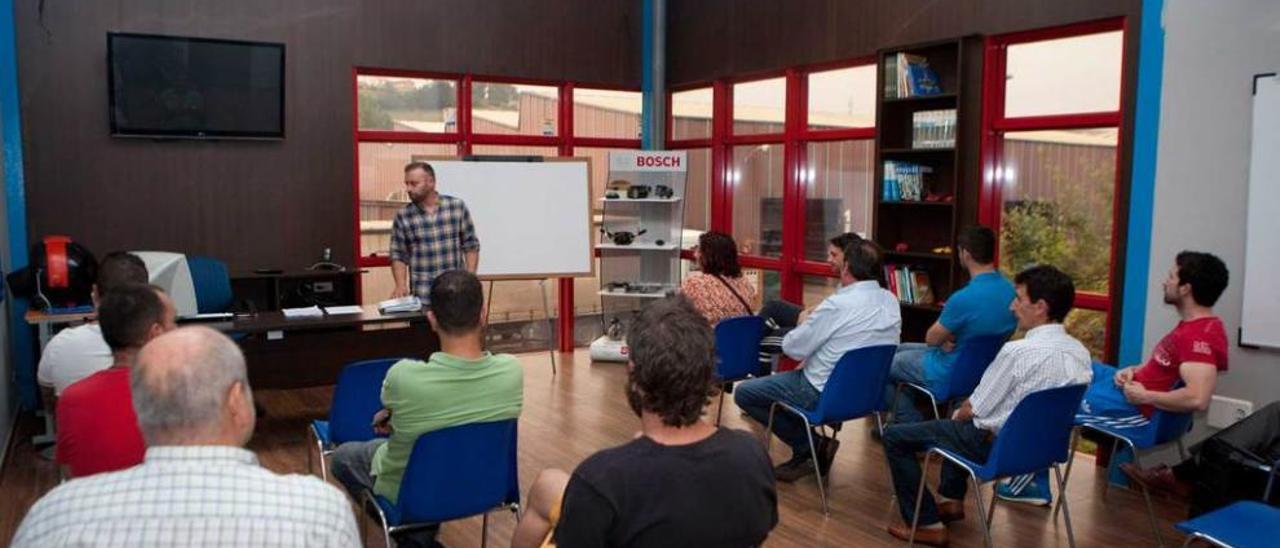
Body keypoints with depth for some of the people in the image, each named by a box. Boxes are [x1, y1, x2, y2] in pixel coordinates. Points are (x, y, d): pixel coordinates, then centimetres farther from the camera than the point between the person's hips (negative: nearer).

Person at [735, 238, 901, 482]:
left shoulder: (837, 304, -24)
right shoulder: (891, 302, -2)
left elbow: (792, 348, -14)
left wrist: (804, 323, 7)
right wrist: (815, 322, 14)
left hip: (826, 394, -8)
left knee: (743, 392, 4)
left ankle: (810, 446, 3)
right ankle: (806, 451, 20)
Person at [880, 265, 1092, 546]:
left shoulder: (1018, 351, -27)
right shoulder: (1080, 352, -3)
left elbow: (974, 409, -18)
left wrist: (957, 415, 6)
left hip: (996, 446, -8)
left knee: (894, 436, 3)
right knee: (959, 423, 36)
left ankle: (927, 524, 7)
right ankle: (953, 500, 36)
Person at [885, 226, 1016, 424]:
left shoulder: (963, 298, -33)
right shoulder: (1010, 290, -8)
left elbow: (931, 339, -17)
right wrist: (946, 337, -2)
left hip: (948, 376, -8)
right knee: (899, 350, 27)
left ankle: (913, 424, 20)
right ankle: (907, 417, 31)